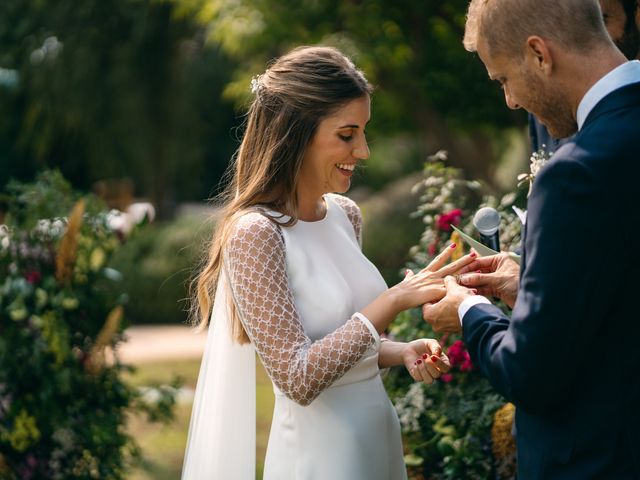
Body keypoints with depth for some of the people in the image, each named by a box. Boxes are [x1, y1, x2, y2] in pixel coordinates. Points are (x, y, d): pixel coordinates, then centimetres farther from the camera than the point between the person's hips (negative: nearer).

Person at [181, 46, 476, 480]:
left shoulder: (346, 215, 3)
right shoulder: (255, 233, -18)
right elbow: (298, 379, -22)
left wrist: (402, 351, -4)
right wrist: (394, 301, -25)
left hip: (380, 435, 7)